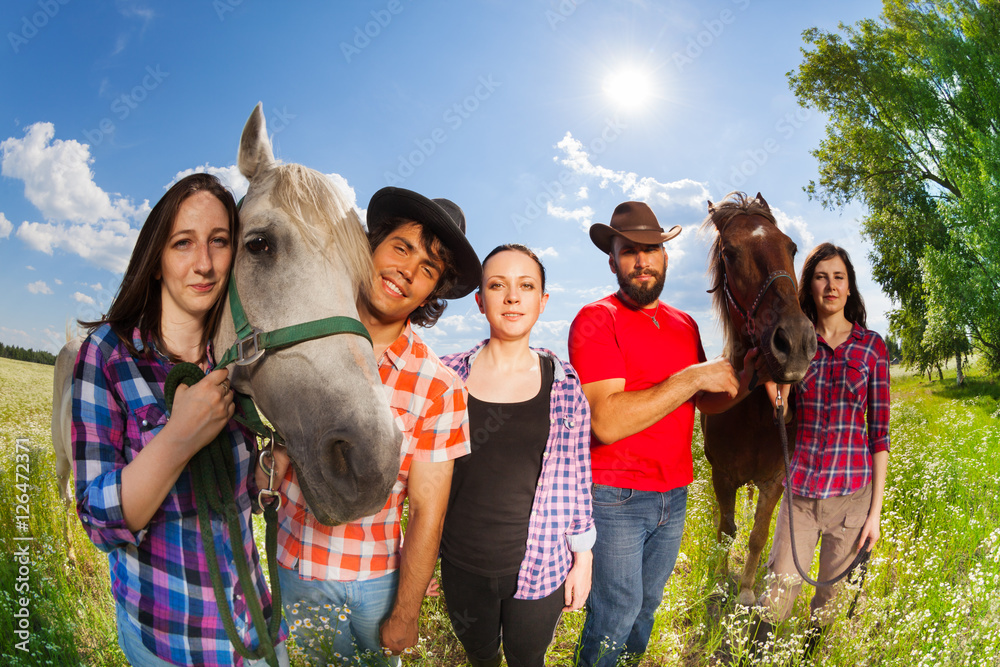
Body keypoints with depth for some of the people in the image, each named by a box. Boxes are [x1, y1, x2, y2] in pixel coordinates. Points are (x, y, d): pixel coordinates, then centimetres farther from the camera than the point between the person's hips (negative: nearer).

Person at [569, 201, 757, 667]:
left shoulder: (685, 325, 8)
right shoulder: (597, 320, -15)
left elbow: (705, 403, 17)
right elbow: (605, 423, -25)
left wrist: (739, 383, -4)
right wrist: (691, 377, -23)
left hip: (674, 495, 6)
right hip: (615, 500, -6)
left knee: (647, 604, 21)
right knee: (616, 613, 7)